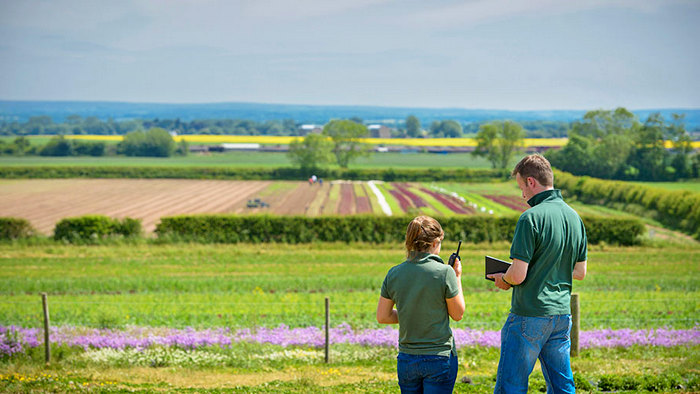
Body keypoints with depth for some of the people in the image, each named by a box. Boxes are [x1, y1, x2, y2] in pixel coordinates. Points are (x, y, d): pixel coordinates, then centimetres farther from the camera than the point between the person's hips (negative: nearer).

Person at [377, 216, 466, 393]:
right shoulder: (444, 272, -13)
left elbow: (382, 316, 4)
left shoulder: (394, 273, -1)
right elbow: (458, 314, -2)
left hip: (406, 359, 4)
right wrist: (457, 277, 7)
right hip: (439, 358, -4)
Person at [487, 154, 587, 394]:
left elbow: (518, 275, -19)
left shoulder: (531, 218, -16)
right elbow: (580, 272, 14)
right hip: (563, 314, 7)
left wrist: (503, 280, 2)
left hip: (529, 316, -7)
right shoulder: (574, 217, 7)